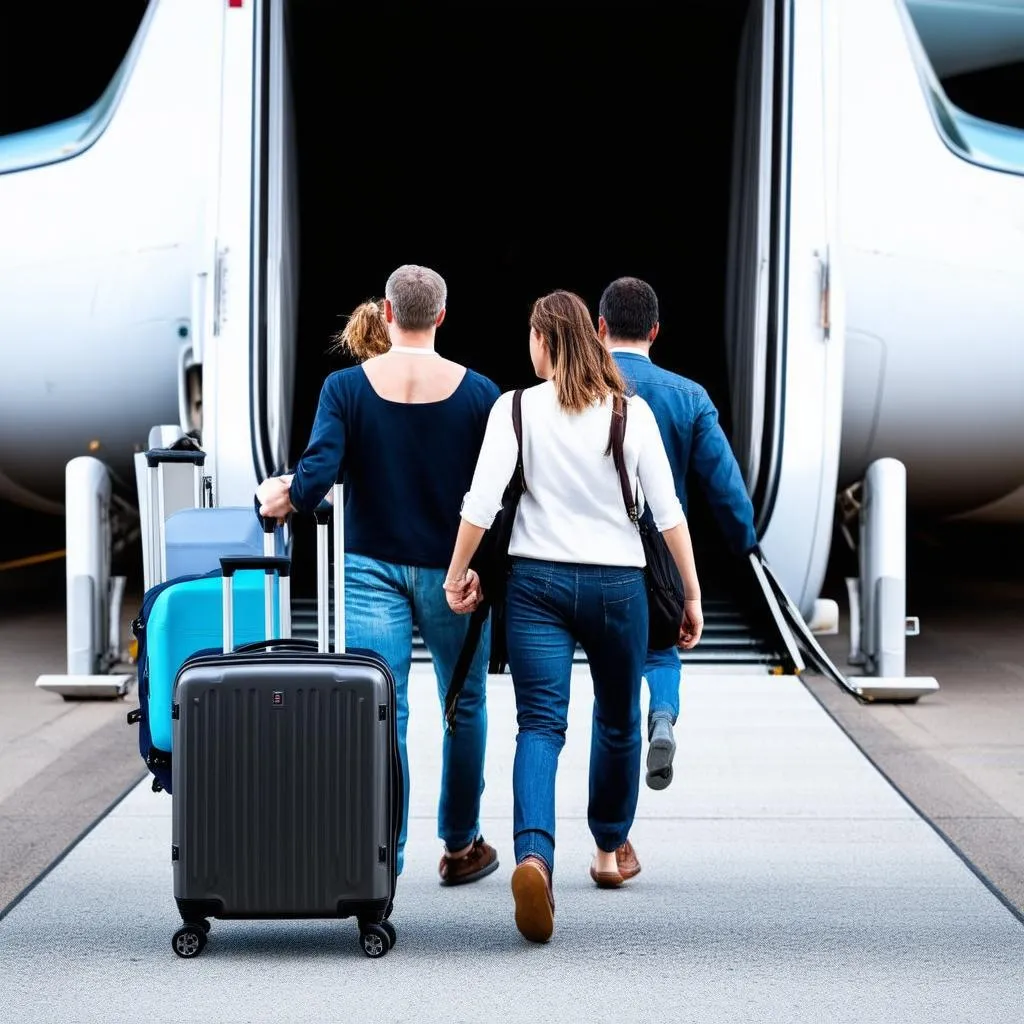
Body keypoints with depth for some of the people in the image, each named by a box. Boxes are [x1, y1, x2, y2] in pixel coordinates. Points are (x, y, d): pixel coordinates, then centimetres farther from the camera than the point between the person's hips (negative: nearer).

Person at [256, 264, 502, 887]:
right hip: (451, 570, 0)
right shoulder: (477, 393, -5)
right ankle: (460, 846, 28)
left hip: (370, 566, 0)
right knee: (465, 705, 17)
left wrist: (283, 497, 3)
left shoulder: (346, 388, -6)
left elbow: (317, 477, -15)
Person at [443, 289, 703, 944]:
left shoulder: (516, 408, -2)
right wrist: (693, 594, 2)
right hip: (617, 583, 1)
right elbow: (668, 510, -3)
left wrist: (459, 573, 2)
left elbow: (483, 501, -9)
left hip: (538, 581, -1)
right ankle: (610, 847, 37)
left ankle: (534, 854, -29)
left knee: (540, 724, -5)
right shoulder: (632, 411, 0)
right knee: (619, 721, 20)